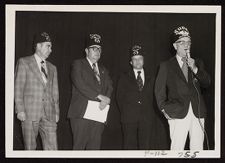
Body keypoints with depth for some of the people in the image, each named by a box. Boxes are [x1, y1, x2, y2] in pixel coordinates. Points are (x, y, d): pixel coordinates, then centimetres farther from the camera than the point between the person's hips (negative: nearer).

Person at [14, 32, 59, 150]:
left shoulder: (52, 68, 19)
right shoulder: (23, 62, 5)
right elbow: (18, 87, -1)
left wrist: (56, 112, 9)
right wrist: (20, 110, -9)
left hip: (49, 114, 4)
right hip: (29, 113, -4)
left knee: (52, 148, -3)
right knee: (30, 148, 0)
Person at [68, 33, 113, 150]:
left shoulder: (103, 69, 24)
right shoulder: (78, 64, 5)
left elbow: (109, 86, 12)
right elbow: (80, 84, -10)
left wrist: (106, 99, -10)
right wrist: (99, 96, -15)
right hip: (81, 113, -5)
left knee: (94, 147, 2)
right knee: (79, 146, -7)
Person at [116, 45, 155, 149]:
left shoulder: (150, 77, 14)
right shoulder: (124, 78, 9)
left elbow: (152, 96, 13)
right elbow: (119, 97, 9)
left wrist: (150, 112, 3)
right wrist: (124, 112, 1)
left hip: (146, 117, 1)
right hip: (129, 117, -1)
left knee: (145, 146, -1)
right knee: (129, 146, -1)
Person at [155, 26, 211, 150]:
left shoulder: (197, 63, 17)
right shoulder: (166, 66, 7)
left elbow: (207, 83, 7)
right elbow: (159, 90, 7)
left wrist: (195, 69, -6)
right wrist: (164, 109, -2)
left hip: (197, 112, 3)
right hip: (178, 113, -3)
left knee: (197, 148, 3)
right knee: (177, 148, -5)